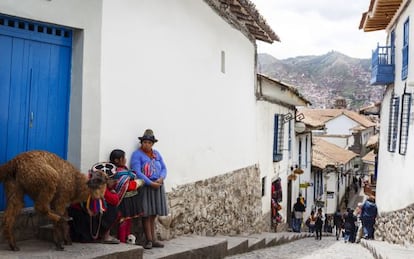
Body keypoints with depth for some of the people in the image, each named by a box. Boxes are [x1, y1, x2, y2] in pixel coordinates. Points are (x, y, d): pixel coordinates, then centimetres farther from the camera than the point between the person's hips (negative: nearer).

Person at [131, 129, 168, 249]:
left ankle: (153, 239, 14)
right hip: (145, 187, -5)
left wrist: (161, 179, -8)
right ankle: (149, 240, 3)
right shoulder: (137, 154, -4)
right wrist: (151, 183, -18)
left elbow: (164, 168, 13)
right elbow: (137, 172, -14)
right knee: (147, 214, -4)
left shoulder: (156, 153, 16)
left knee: (153, 214, 9)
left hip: (158, 186, 5)